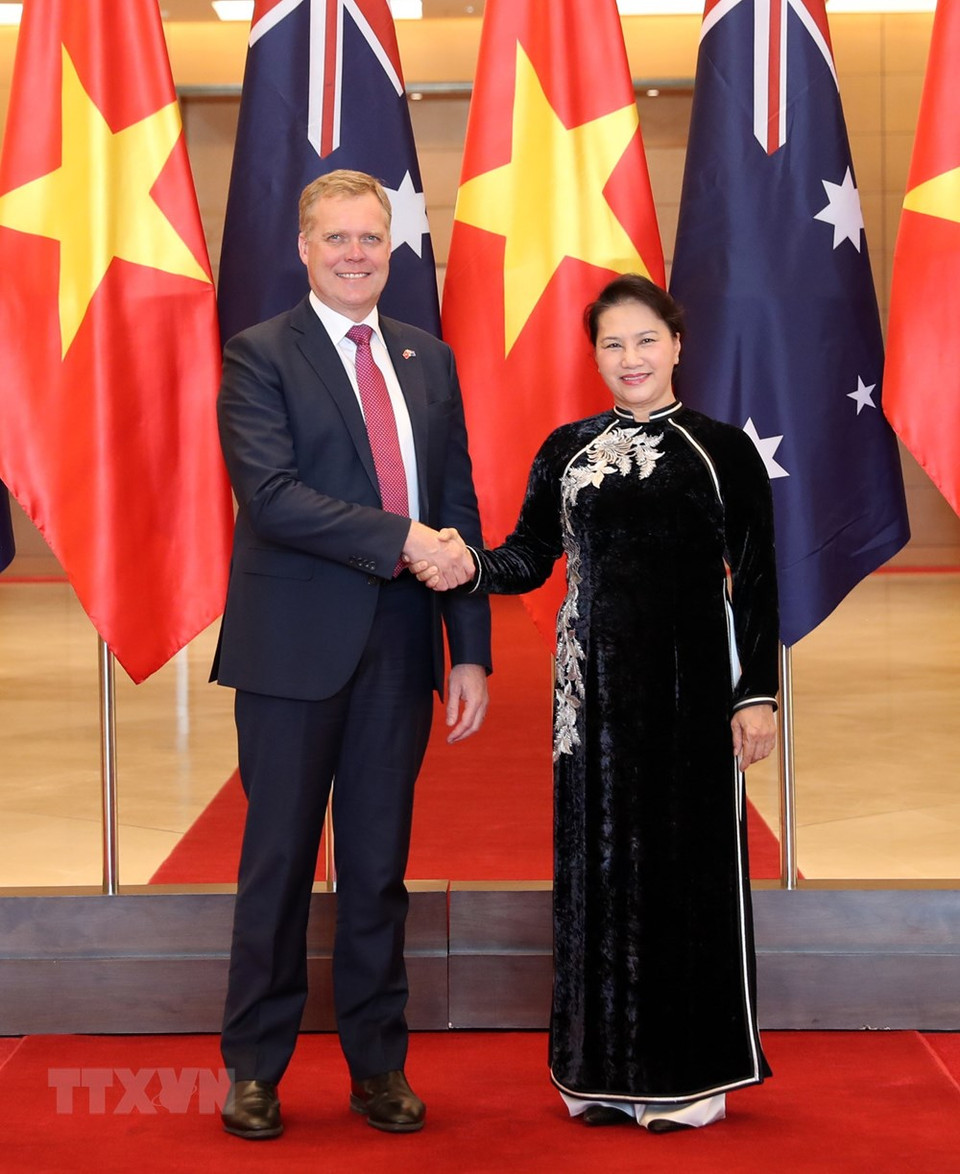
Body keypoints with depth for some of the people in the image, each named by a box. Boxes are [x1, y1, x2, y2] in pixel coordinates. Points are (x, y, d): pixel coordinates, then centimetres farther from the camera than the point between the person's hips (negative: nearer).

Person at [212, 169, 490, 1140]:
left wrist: (470, 651, 3)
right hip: (295, 650, -4)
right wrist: (403, 540, -19)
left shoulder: (429, 359, 12)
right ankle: (255, 1067, 20)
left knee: (380, 862, 11)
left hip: (400, 649, 4)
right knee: (279, 858, 6)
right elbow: (271, 496, -16)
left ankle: (378, 1063, 23)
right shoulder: (259, 356, -2)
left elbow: (458, 511, 9)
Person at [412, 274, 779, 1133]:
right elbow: (530, 557, 5)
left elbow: (756, 583, 0)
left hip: (693, 683, -2)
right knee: (599, 861, 7)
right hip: (597, 684, 3)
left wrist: (758, 694, -5)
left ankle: (690, 1072, 13)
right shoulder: (566, 450, 9)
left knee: (691, 863, 1)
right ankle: (605, 1069, 18)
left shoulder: (724, 450, 2)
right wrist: (470, 567, -15)